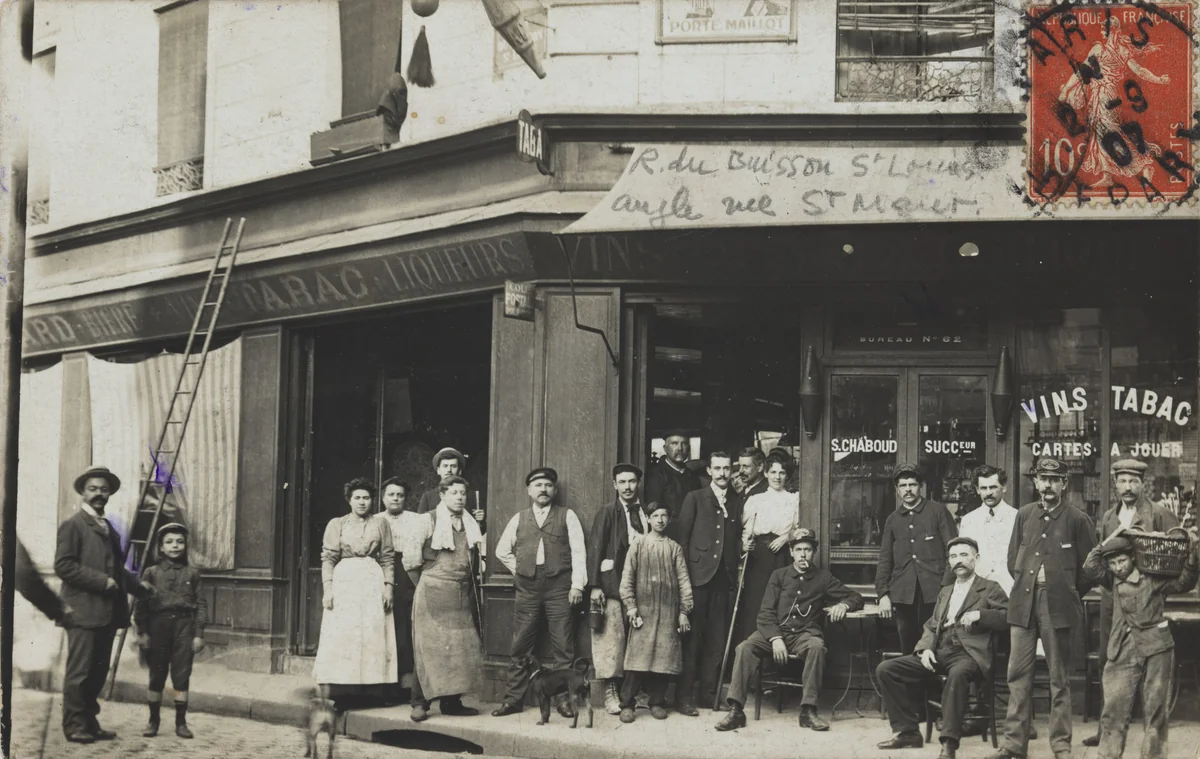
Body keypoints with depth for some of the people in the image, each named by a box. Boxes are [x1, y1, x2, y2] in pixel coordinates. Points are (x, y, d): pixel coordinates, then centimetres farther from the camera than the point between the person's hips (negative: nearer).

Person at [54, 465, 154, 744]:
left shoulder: (108, 528, 20)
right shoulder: (72, 525, -4)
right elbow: (63, 565, -14)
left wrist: (138, 585, 11)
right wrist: (102, 581, -17)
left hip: (107, 613, 8)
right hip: (84, 611, -8)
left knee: (98, 672, 10)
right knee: (79, 672, -3)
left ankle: (90, 723, 16)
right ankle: (74, 726, 4)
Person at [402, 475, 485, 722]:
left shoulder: (471, 525, 12)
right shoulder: (428, 521, -3)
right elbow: (410, 558, -2)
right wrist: (424, 584, 5)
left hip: (462, 596, 5)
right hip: (434, 596, -5)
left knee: (460, 648, 3)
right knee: (429, 648, -6)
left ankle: (452, 701, 10)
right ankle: (420, 703, -2)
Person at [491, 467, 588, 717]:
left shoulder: (567, 516, 6)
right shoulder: (519, 519, 14)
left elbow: (578, 551, 0)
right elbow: (502, 551, 22)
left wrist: (577, 584, -8)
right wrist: (520, 570, 10)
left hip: (559, 587, -2)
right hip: (527, 589, 2)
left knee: (562, 647, -3)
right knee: (520, 647, 3)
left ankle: (563, 698, 1)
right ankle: (513, 699, 8)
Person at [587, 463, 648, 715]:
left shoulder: (647, 512, 11)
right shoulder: (607, 512, 1)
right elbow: (595, 549, -3)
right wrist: (594, 586, -11)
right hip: (613, 584, -3)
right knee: (612, 636, -5)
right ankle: (610, 692, 2)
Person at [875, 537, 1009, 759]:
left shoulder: (989, 589, 9)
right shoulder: (945, 592, 27)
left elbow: (1008, 617, -3)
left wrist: (980, 615, -17)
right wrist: (925, 648, 0)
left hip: (969, 653, -6)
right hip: (939, 652, 6)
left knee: (957, 673, -42)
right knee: (885, 669, -9)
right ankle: (907, 731, -4)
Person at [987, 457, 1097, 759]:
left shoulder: (1077, 519, -1)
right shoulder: (1024, 514, 11)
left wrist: (1069, 593, 3)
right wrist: (1027, 585, 10)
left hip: (1057, 607, -3)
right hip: (1023, 605, 3)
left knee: (1059, 679, 3)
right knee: (1018, 675, 2)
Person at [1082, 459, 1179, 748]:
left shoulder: (1159, 515, -2)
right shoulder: (1108, 517, 14)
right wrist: (1102, 578, 7)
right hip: (1111, 595, 5)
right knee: (1108, 662, 6)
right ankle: (1106, 728, 12)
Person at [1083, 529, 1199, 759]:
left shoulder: (1154, 580, 5)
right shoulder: (1113, 581, 11)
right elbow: (1091, 566, 0)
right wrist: (1109, 540, 0)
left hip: (1156, 652, -1)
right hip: (1123, 654, 1)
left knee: (1155, 710, 4)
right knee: (1114, 709, -3)